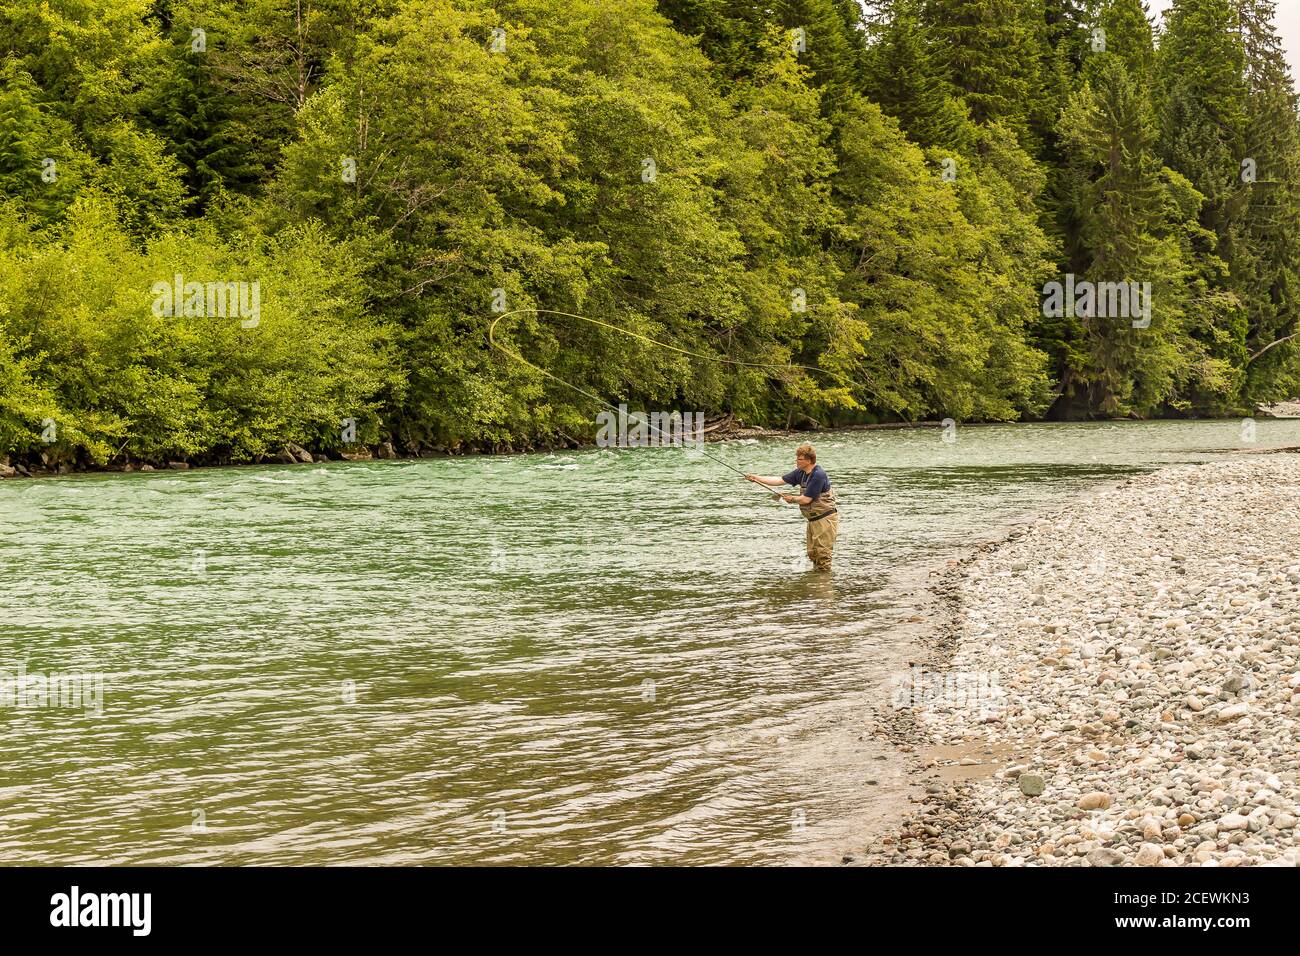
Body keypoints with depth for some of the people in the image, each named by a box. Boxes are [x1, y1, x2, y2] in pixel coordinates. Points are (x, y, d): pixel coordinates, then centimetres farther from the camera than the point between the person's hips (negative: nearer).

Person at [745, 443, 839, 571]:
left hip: (825, 518, -9)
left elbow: (806, 499, -21)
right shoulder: (801, 473, 5)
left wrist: (792, 499, -2)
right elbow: (780, 481, 7)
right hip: (813, 519, 9)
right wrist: (757, 478, 1)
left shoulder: (818, 475, -22)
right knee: (812, 553, 14)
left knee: (822, 553, -7)